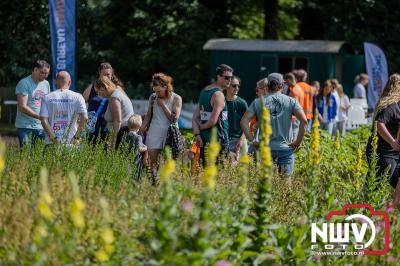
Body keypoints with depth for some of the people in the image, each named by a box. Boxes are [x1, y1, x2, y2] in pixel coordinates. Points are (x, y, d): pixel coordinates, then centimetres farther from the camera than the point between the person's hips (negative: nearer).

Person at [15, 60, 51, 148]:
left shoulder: (46, 84, 12)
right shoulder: (24, 83, -8)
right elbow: (22, 107, -15)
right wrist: (40, 117, -19)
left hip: (41, 126, 6)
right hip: (25, 127, -5)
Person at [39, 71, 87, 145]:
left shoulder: (47, 97, 5)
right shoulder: (77, 97, 2)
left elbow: (43, 120, -4)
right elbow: (84, 118, -10)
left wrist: (53, 138, -5)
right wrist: (77, 136, -7)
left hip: (52, 142, 1)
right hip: (71, 141, -1)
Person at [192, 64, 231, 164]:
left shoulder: (204, 91, 15)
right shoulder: (218, 95, -12)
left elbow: (195, 118, 14)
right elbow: (213, 121, -20)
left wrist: (197, 134, 4)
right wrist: (202, 127, -1)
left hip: (204, 139, 9)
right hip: (218, 140, -9)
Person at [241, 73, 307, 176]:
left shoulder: (258, 102, 4)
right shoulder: (291, 101, 1)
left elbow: (243, 121, -4)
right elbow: (304, 121, -10)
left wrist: (252, 141, -1)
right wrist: (298, 141, -3)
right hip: (285, 148, -1)